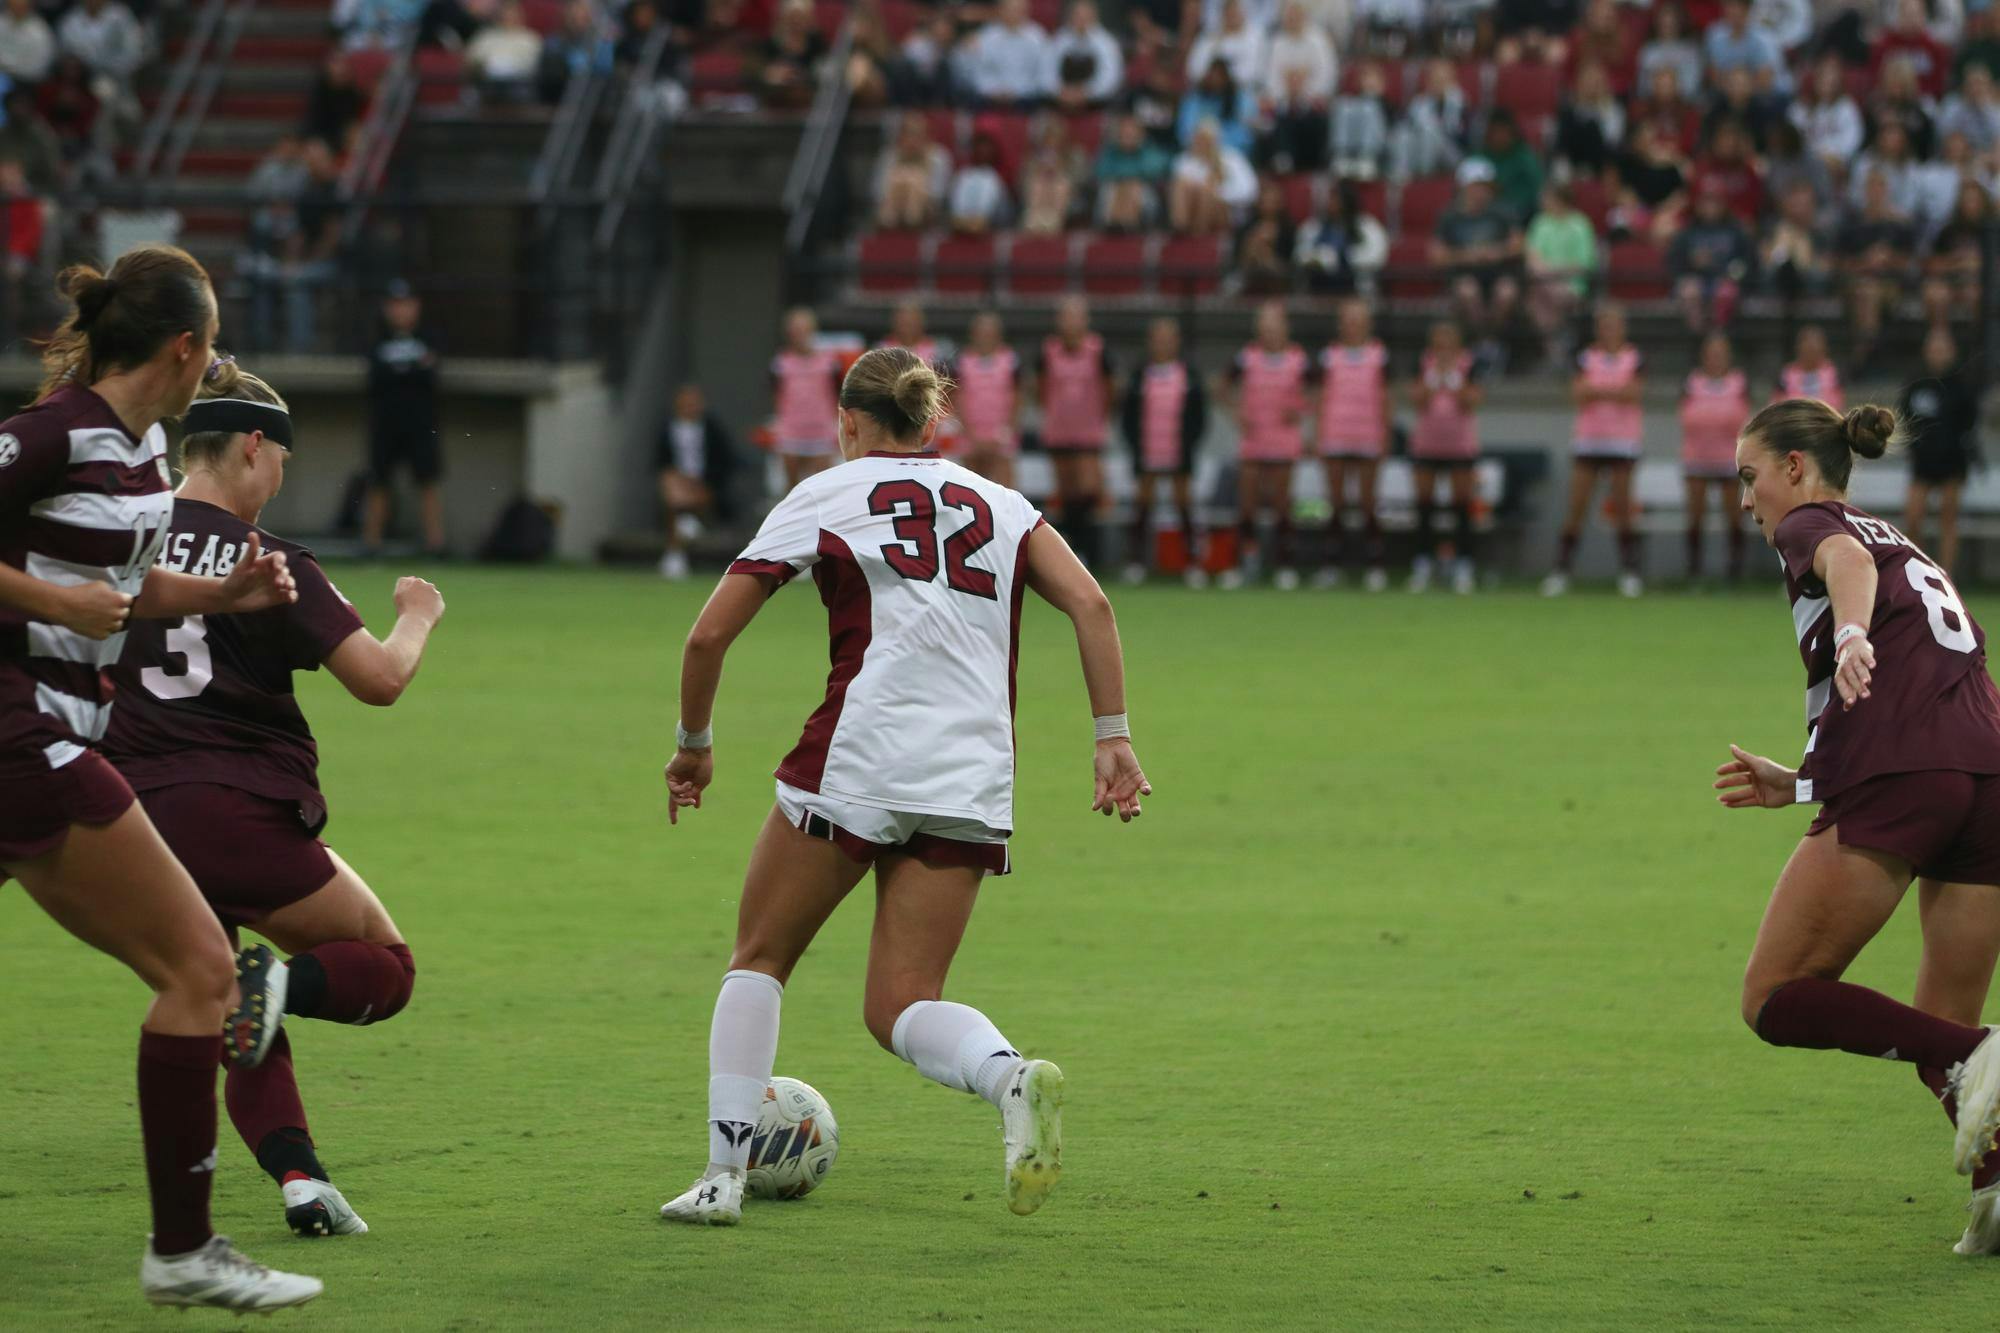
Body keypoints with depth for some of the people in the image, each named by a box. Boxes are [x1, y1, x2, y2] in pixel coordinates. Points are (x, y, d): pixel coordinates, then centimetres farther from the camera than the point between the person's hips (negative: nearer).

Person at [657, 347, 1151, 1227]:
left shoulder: (827, 496, 9)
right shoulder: (999, 504, 18)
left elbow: (709, 635, 7)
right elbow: (1090, 605, 3)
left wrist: (694, 743, 21)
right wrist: (1112, 738, 2)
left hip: (858, 758, -3)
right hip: (974, 782, 3)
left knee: (758, 960, 15)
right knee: (899, 1007, 6)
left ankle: (724, 1176, 8)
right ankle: (1010, 1077, -26)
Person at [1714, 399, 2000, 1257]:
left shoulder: (1810, 526, 11)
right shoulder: (1910, 551, 34)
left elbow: (1848, 561, -14)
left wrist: (1851, 636, -34)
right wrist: (1800, 784, 36)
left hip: (1896, 782, -8)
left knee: (1775, 1001, -2)